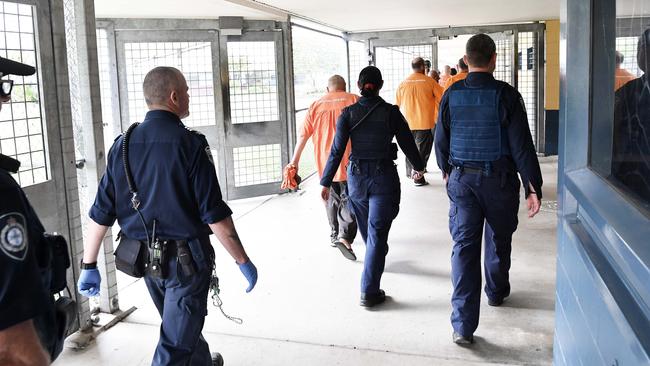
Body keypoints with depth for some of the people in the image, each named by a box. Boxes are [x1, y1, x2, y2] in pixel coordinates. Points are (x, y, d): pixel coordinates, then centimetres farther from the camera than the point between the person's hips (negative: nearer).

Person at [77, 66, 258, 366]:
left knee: (181, 325, 27)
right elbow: (215, 215, -18)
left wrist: (89, 266, 9)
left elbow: (101, 214, 0)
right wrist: (243, 261, -9)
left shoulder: (123, 145, -1)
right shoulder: (189, 144, -17)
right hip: (186, 260, -6)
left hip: (145, 259, 6)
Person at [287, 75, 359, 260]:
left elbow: (303, 135, 3)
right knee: (349, 200, 1)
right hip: (349, 162, -3)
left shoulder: (316, 105, 6)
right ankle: (345, 237, -15)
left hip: (325, 163, 3)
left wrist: (295, 160, 7)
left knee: (332, 199, 19)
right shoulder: (353, 100, 0)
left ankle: (335, 234, 31)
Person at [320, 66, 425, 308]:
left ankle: (375, 260, 52)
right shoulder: (391, 113, -7)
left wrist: (326, 182, -1)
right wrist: (418, 167, 20)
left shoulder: (348, 113, -4)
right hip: (384, 177, -3)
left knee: (367, 228, 23)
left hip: (357, 177, 3)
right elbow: (407, 143, 1)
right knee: (377, 233, -2)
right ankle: (369, 292, -5)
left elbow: (337, 150, -6)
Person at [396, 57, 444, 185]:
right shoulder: (429, 82, -7)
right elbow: (442, 98, -2)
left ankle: (410, 172, 28)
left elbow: (397, 104, 9)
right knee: (422, 150, 4)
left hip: (407, 122, 3)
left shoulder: (403, 84, 0)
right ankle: (418, 177, 1)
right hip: (425, 123, -3)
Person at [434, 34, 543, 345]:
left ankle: (463, 324, -5)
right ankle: (496, 292, 44)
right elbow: (522, 145, -13)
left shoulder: (451, 95, -2)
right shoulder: (506, 95, -10)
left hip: (461, 179, 1)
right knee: (498, 240, 21)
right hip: (499, 179, -1)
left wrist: (446, 170, 24)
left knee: (464, 245, 1)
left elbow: (441, 139, 7)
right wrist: (533, 187, -8)